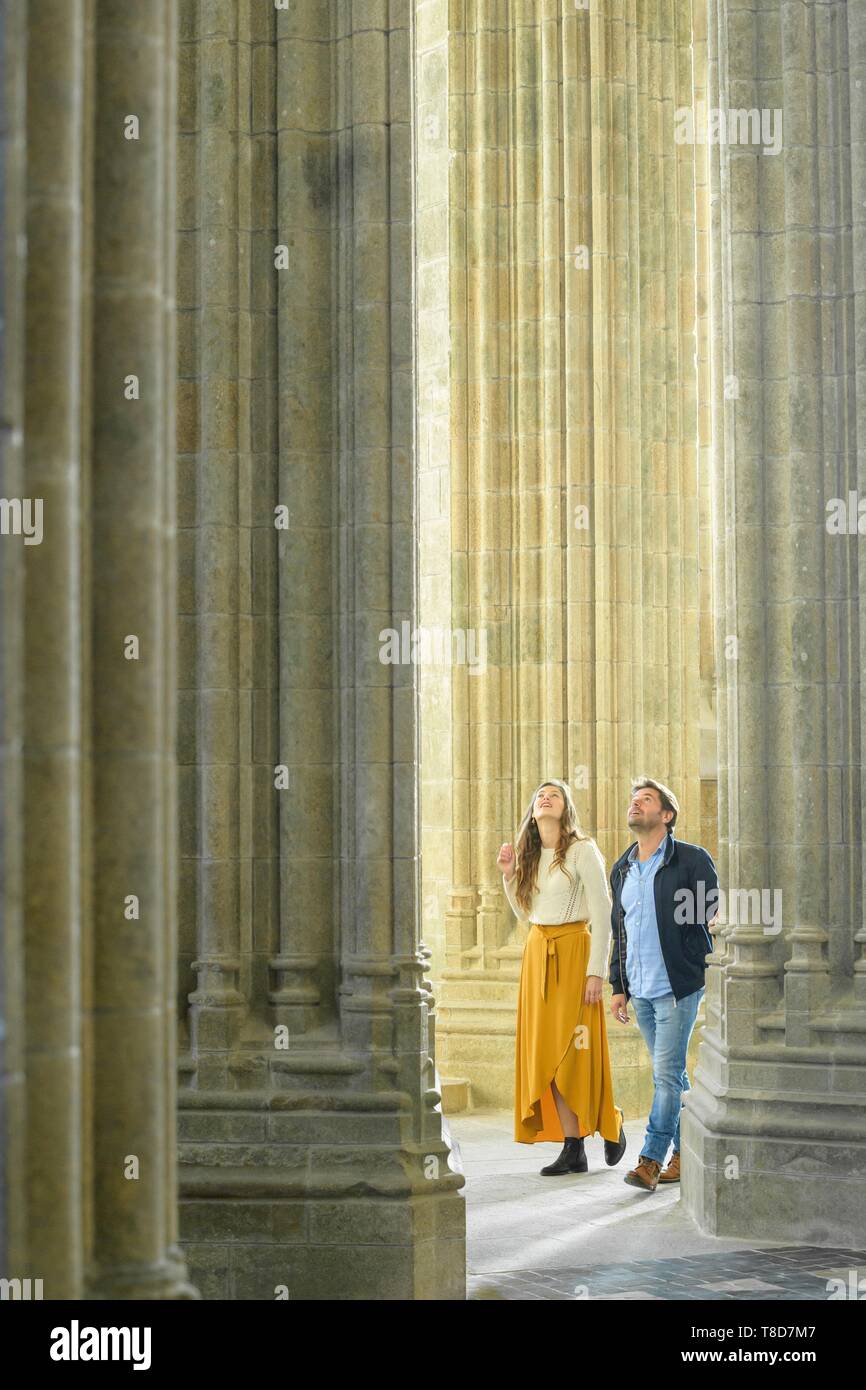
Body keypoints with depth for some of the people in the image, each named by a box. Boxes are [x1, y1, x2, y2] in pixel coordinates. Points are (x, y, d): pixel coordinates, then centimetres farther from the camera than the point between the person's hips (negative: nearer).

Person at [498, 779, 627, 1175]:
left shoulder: (582, 851, -8)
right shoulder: (530, 855, 11)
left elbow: (602, 914, -10)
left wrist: (596, 971, -15)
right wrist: (509, 875, 5)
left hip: (573, 952, -6)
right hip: (537, 953, 6)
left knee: (575, 1050, -5)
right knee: (547, 1050, 2)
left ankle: (610, 1122, 21)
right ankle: (573, 1150, 4)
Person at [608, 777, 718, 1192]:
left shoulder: (691, 860, -5)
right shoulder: (622, 869, 14)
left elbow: (715, 916, -6)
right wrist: (618, 987, 15)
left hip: (678, 987, -6)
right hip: (640, 990, 6)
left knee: (666, 1074, -10)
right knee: (671, 1074, 12)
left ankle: (651, 1159, -8)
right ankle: (686, 1153, 19)